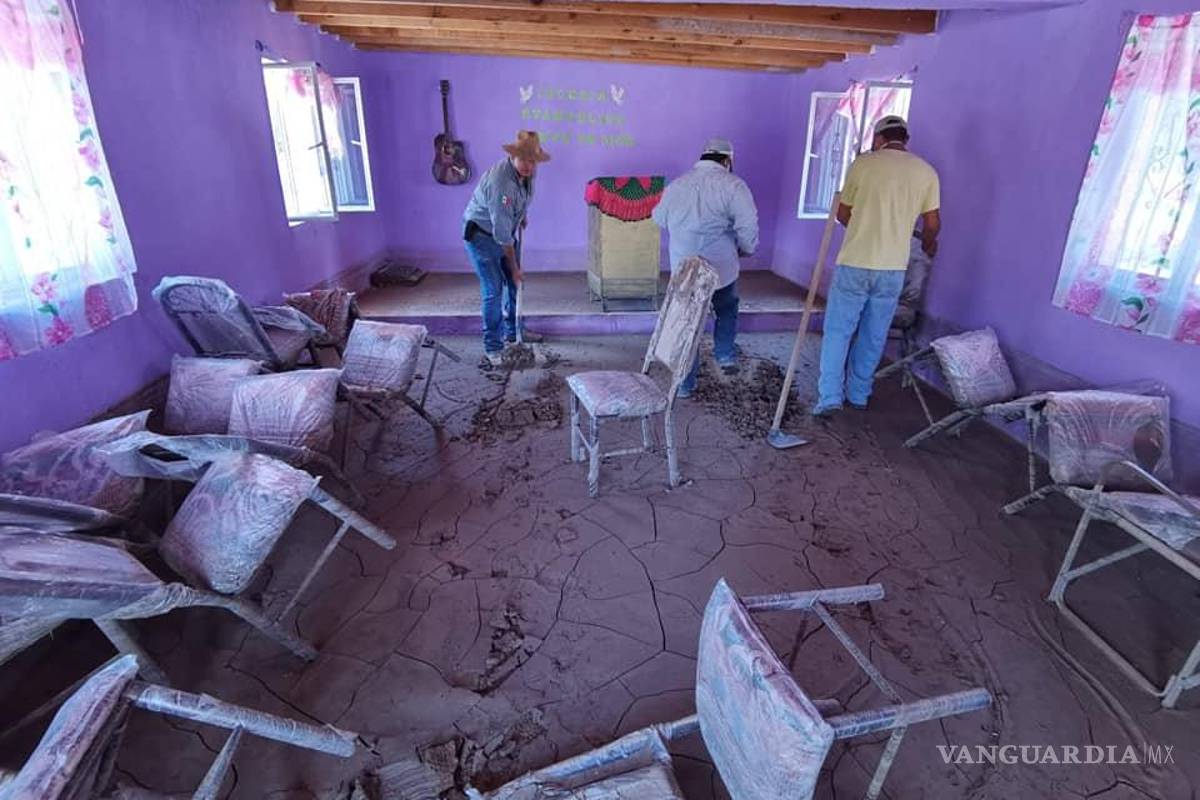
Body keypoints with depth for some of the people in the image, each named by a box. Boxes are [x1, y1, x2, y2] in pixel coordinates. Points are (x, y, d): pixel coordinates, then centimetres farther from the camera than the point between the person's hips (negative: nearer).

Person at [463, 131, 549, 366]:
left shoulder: (527, 171, -9)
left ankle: (512, 331, 32)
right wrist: (514, 266, -23)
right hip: (481, 235, -8)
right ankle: (492, 348, -3)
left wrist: (522, 216, 19)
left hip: (505, 232, 8)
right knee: (493, 290, -11)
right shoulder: (500, 181, -34)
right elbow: (501, 231, -30)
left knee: (514, 283, 14)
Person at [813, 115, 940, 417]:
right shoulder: (926, 172, 5)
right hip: (893, 268, 3)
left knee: (838, 331, 4)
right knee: (874, 336, 13)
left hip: (854, 263, -3)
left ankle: (829, 396, -1)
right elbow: (932, 224, 8)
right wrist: (928, 244, 32)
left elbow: (843, 215, 5)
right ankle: (858, 394, 23)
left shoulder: (863, 163, -2)